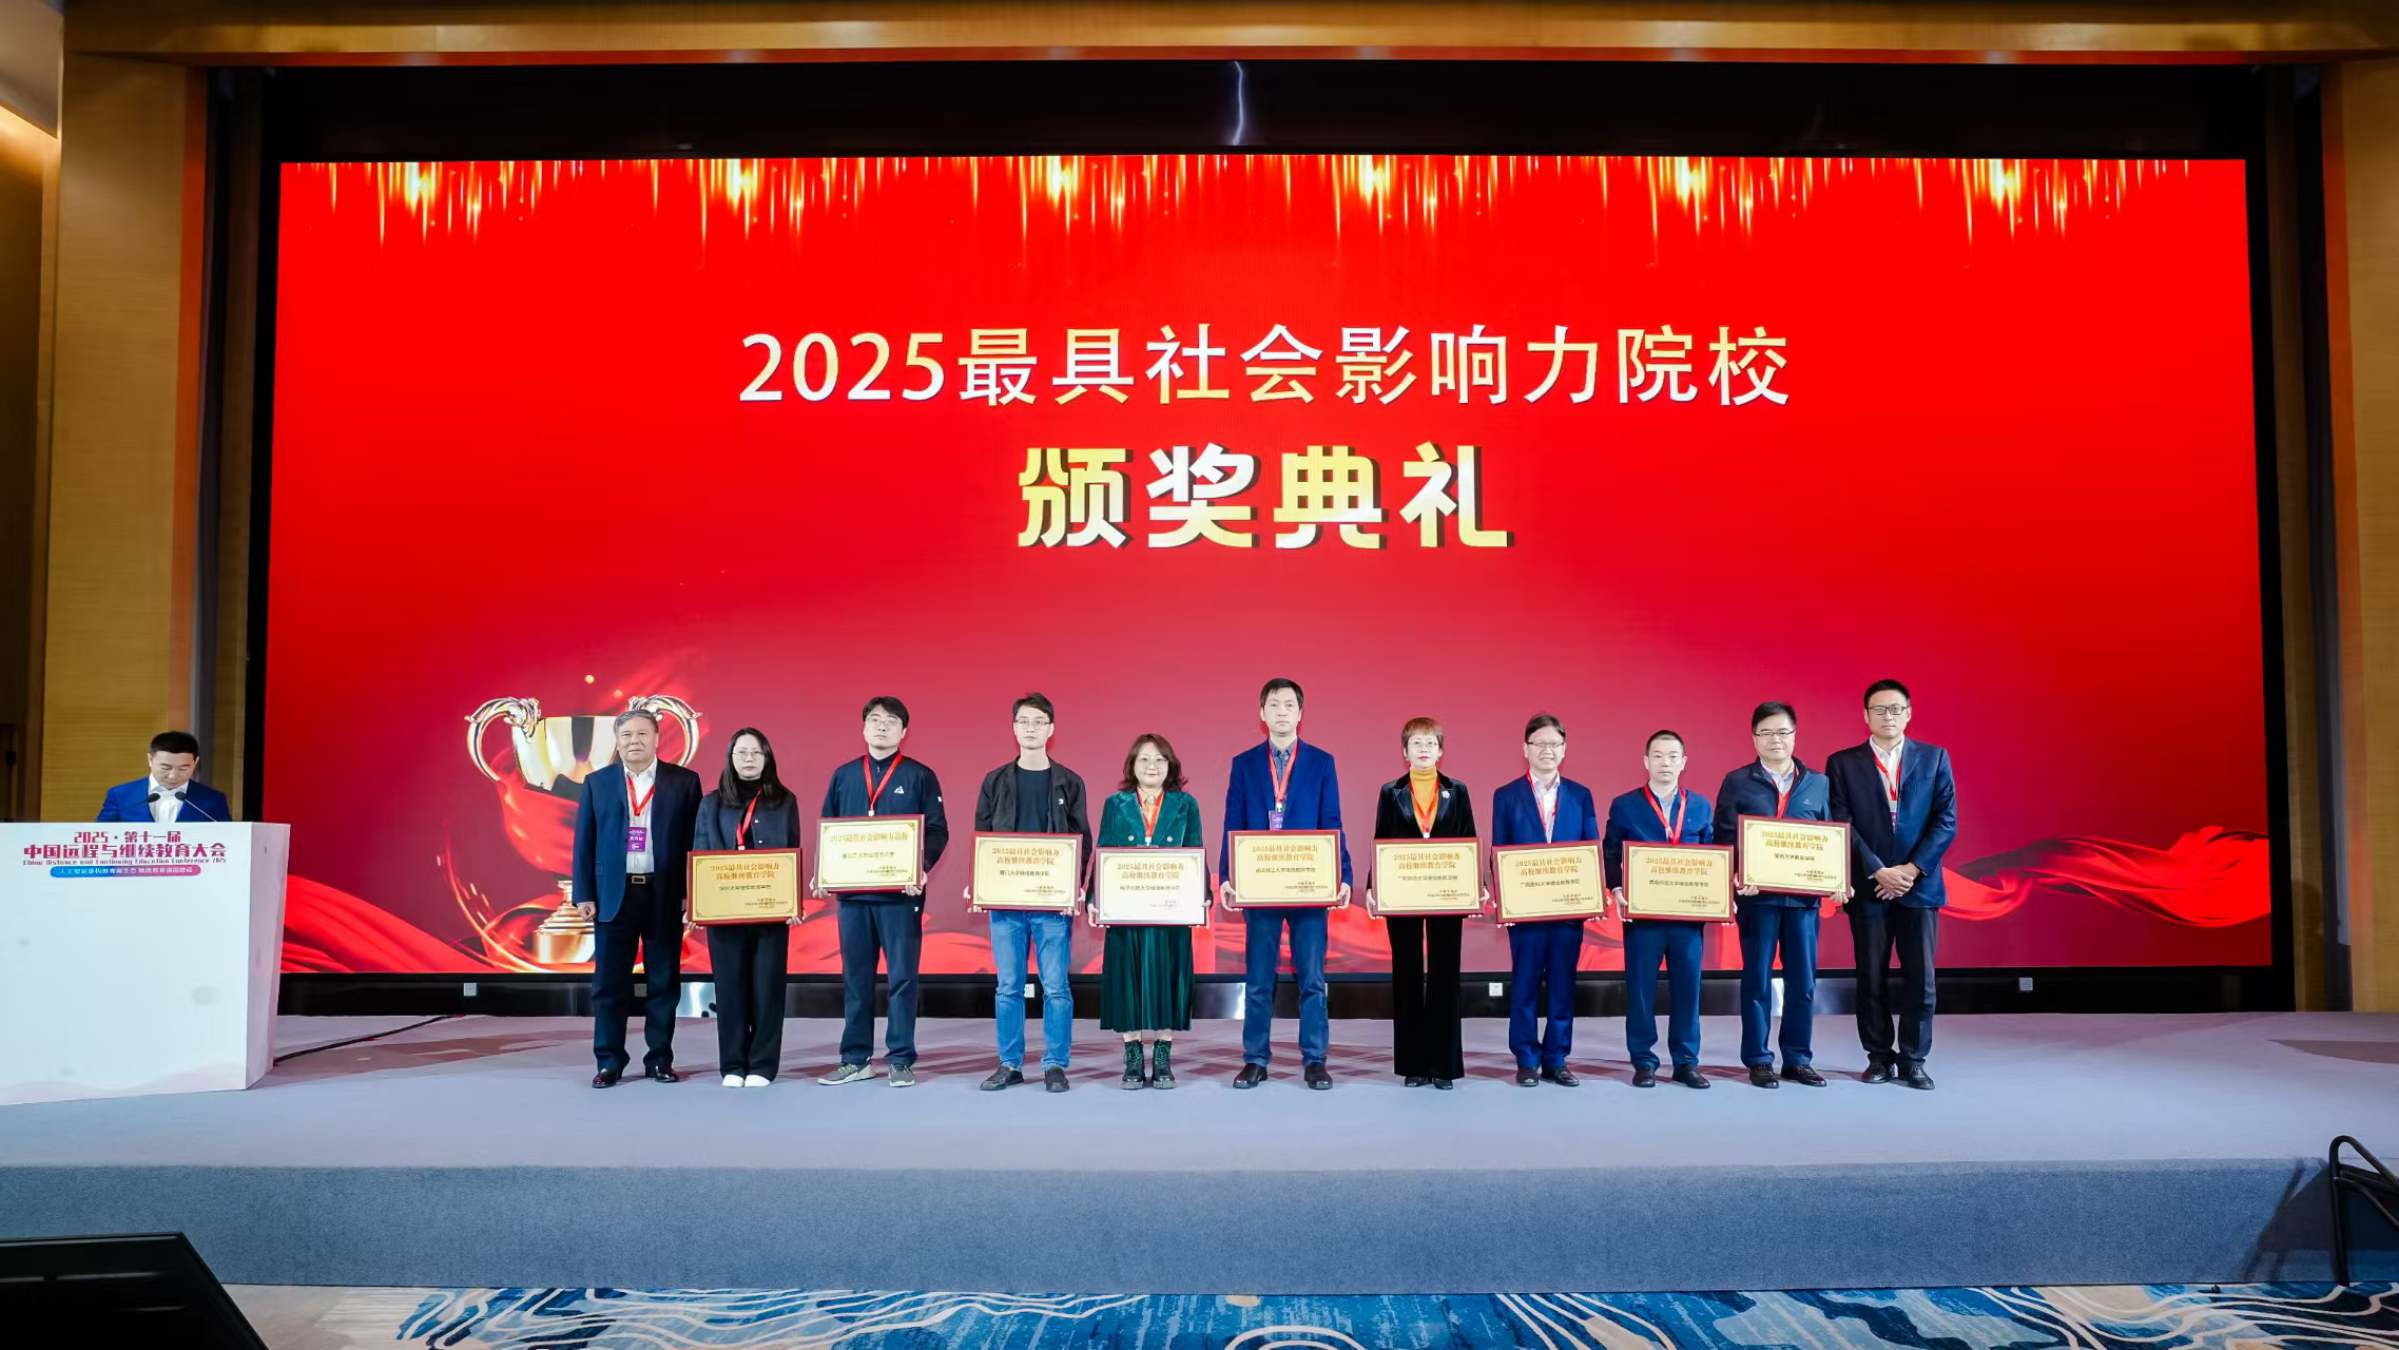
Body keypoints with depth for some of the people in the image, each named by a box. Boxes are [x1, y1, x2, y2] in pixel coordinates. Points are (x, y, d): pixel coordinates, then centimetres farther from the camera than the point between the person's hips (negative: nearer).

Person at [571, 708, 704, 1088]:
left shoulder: (684, 782, 4)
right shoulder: (597, 782, 8)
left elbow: (696, 841, 2)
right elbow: (584, 842, 6)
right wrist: (584, 895, -1)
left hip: (666, 896, 0)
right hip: (614, 896, 1)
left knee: (663, 982, 5)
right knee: (609, 985, 3)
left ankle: (659, 1060, 15)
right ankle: (609, 1062, 11)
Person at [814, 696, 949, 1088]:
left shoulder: (920, 776, 2)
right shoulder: (844, 775, 12)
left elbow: (938, 831, -2)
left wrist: (922, 867, -18)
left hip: (901, 893, -3)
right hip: (852, 892, 3)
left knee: (902, 977, 0)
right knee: (855, 978, 8)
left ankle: (900, 1060, 8)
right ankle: (855, 1059, 16)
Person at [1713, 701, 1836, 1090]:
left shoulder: (1818, 784, 9)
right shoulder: (1737, 782, 3)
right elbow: (1724, 838, -1)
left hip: (1804, 895, 2)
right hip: (1757, 895, -2)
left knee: (1803, 981, 6)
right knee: (1757, 980, 4)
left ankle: (1798, 1059, 17)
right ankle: (1758, 1061, 11)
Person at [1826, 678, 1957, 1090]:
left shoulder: (1934, 758, 7)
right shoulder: (1842, 763, 3)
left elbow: (1946, 821, 1)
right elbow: (1841, 826, -3)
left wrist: (1912, 869, -10)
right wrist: (1878, 872, -13)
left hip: (1920, 884, 1)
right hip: (1868, 887, 0)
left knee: (1920, 978, 0)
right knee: (1871, 978, 4)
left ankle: (1913, 1060, 11)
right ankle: (1879, 1057, 15)